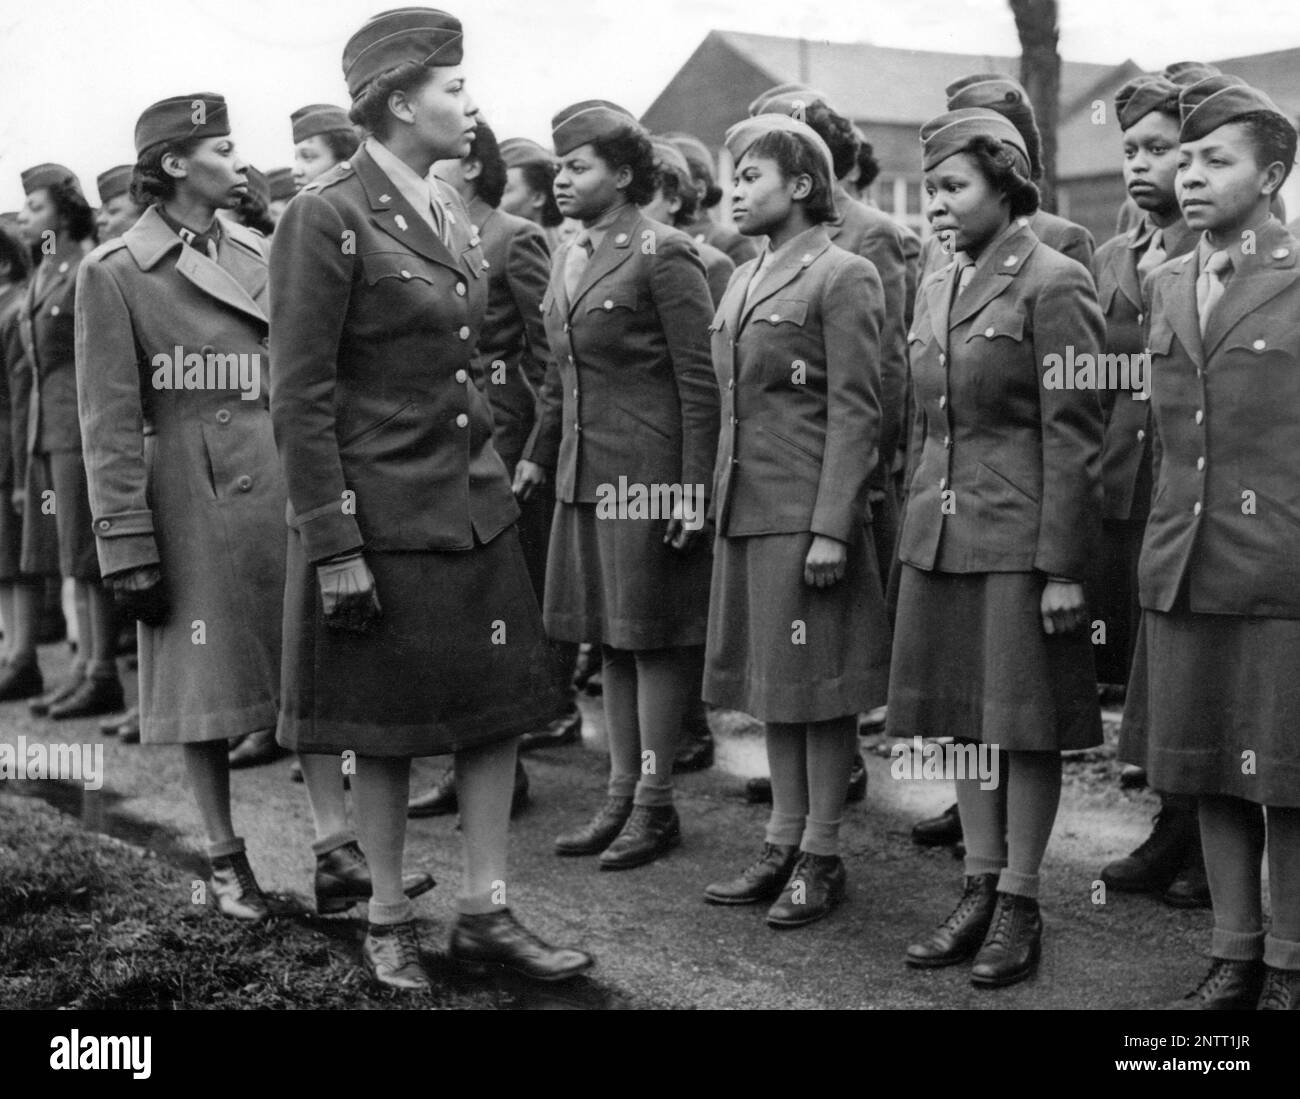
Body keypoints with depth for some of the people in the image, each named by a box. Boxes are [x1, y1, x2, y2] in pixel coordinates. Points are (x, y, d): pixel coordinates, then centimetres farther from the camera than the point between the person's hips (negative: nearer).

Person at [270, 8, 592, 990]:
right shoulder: (326, 217, -14)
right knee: (386, 726, 6)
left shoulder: (451, 210, 10)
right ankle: (389, 920, 22)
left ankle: (487, 912, 20)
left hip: (477, 503, 7)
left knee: (499, 709, 8)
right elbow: (300, 397, -15)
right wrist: (332, 546, -17)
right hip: (382, 514, -7)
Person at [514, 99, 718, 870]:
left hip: (649, 476, -8)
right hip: (586, 478, 8)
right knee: (611, 638, 13)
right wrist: (538, 457, 17)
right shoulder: (571, 259, 13)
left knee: (653, 638, 1)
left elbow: (701, 381, -13)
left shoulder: (664, 255, -11)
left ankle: (656, 806, 11)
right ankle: (622, 795, 23)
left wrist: (693, 488, -17)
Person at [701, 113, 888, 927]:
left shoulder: (844, 278, -8)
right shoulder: (745, 281, 16)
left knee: (819, 685, 0)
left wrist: (831, 527, -18)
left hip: (808, 515, -8)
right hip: (746, 510, 8)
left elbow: (855, 412, -13)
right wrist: (722, 502, 14)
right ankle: (784, 843, 23)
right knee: (771, 679, 13)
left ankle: (822, 855, 11)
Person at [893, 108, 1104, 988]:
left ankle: (1021, 903, 14)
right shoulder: (936, 288, 14)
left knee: (1027, 725, 2)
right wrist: (916, 532, 16)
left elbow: (1073, 438, -12)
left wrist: (1063, 567, -14)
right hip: (940, 540, 7)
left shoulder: (1053, 283, -9)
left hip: (1021, 544, -7)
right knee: (966, 720, 12)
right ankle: (980, 891, 23)